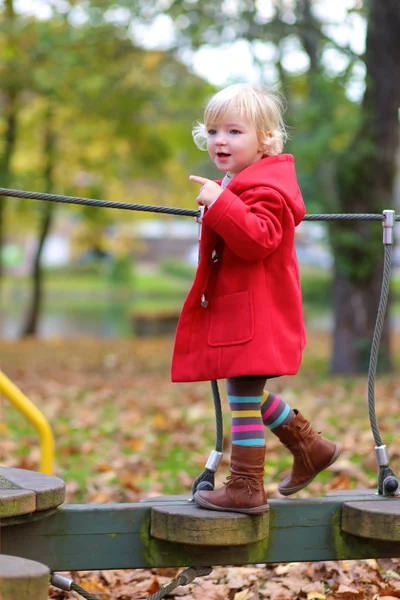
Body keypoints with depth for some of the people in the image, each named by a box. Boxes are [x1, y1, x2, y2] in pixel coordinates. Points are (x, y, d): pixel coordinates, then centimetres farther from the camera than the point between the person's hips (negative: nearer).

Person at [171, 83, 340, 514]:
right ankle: (310, 448, 33)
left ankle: (245, 488, 1)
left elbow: (258, 239, -31)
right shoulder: (238, 184, 19)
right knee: (248, 395, 20)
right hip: (233, 312, 11)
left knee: (243, 397, -7)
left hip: (255, 317, -11)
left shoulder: (266, 189, -16)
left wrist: (220, 204, -34)